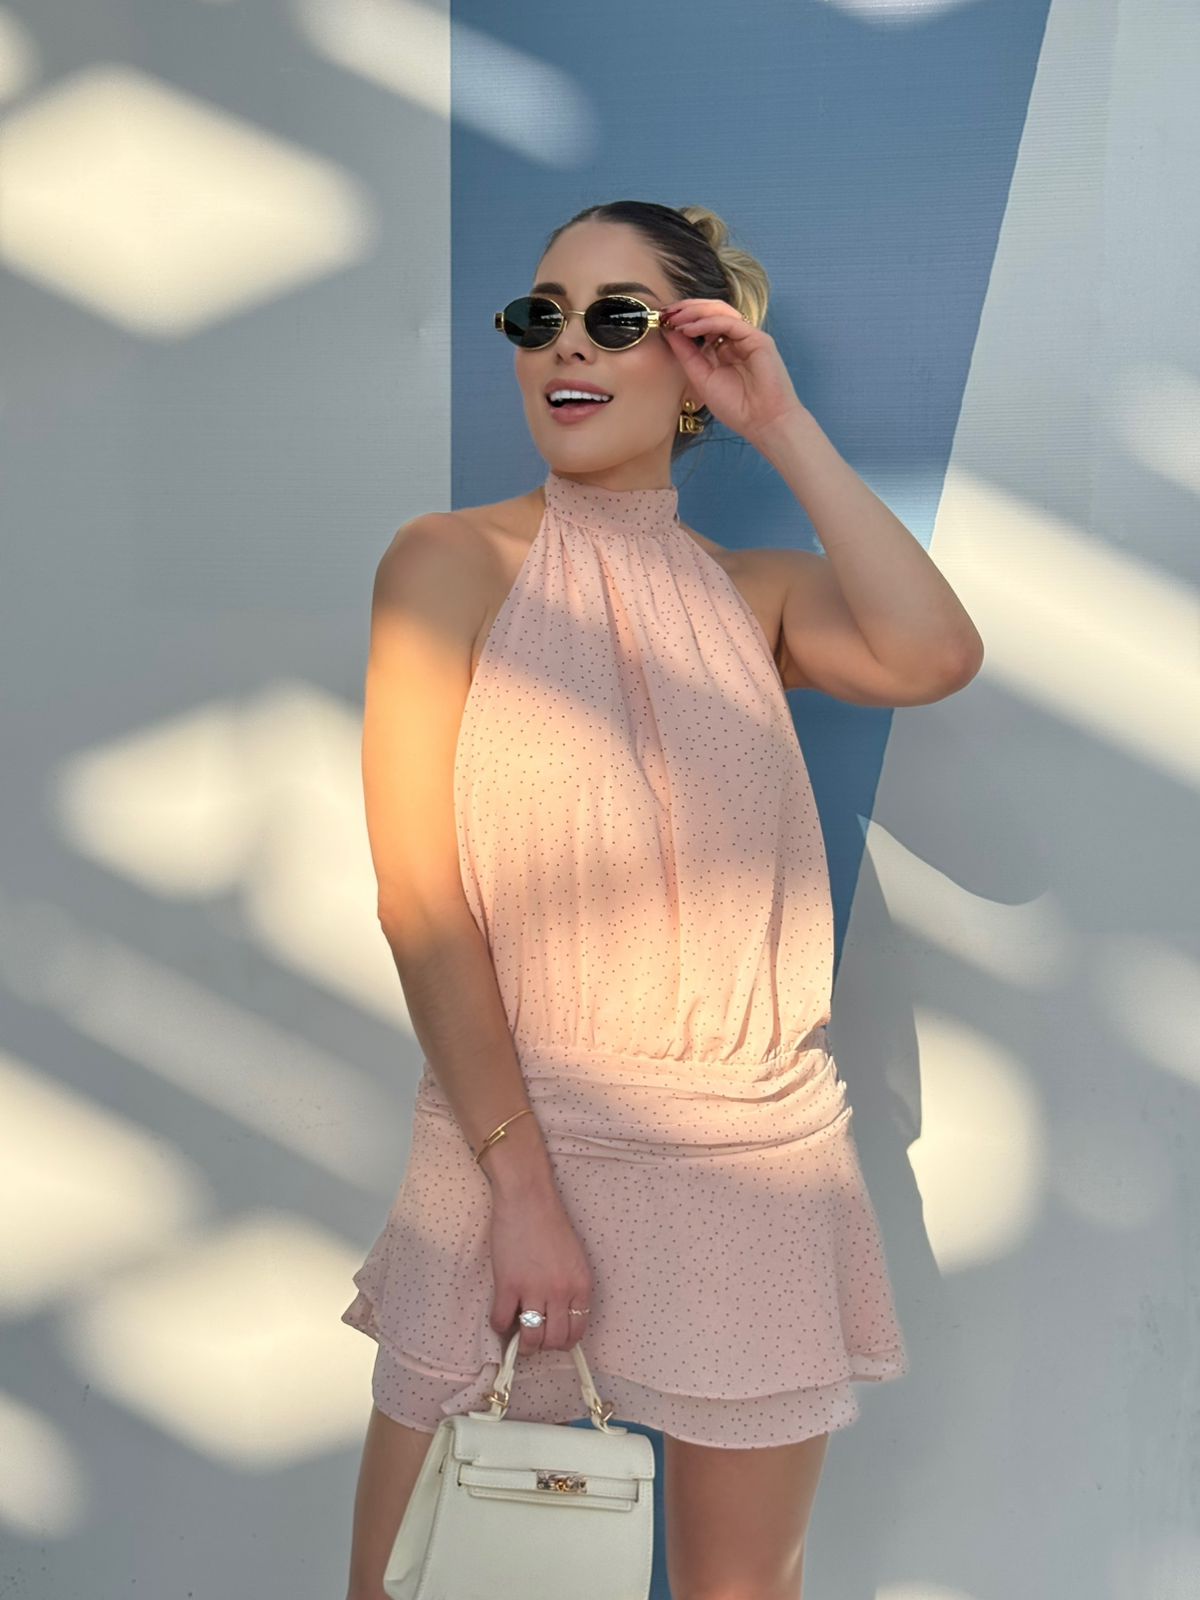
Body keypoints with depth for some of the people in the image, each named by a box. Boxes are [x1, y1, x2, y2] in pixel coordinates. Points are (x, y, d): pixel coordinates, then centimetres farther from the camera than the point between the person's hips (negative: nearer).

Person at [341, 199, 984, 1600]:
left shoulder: (759, 593, 9)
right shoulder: (454, 562, -2)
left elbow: (934, 658, -14)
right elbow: (416, 891, -9)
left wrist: (784, 428, -7)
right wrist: (521, 1178, -14)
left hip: (758, 1149, 3)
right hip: (511, 1129, -2)